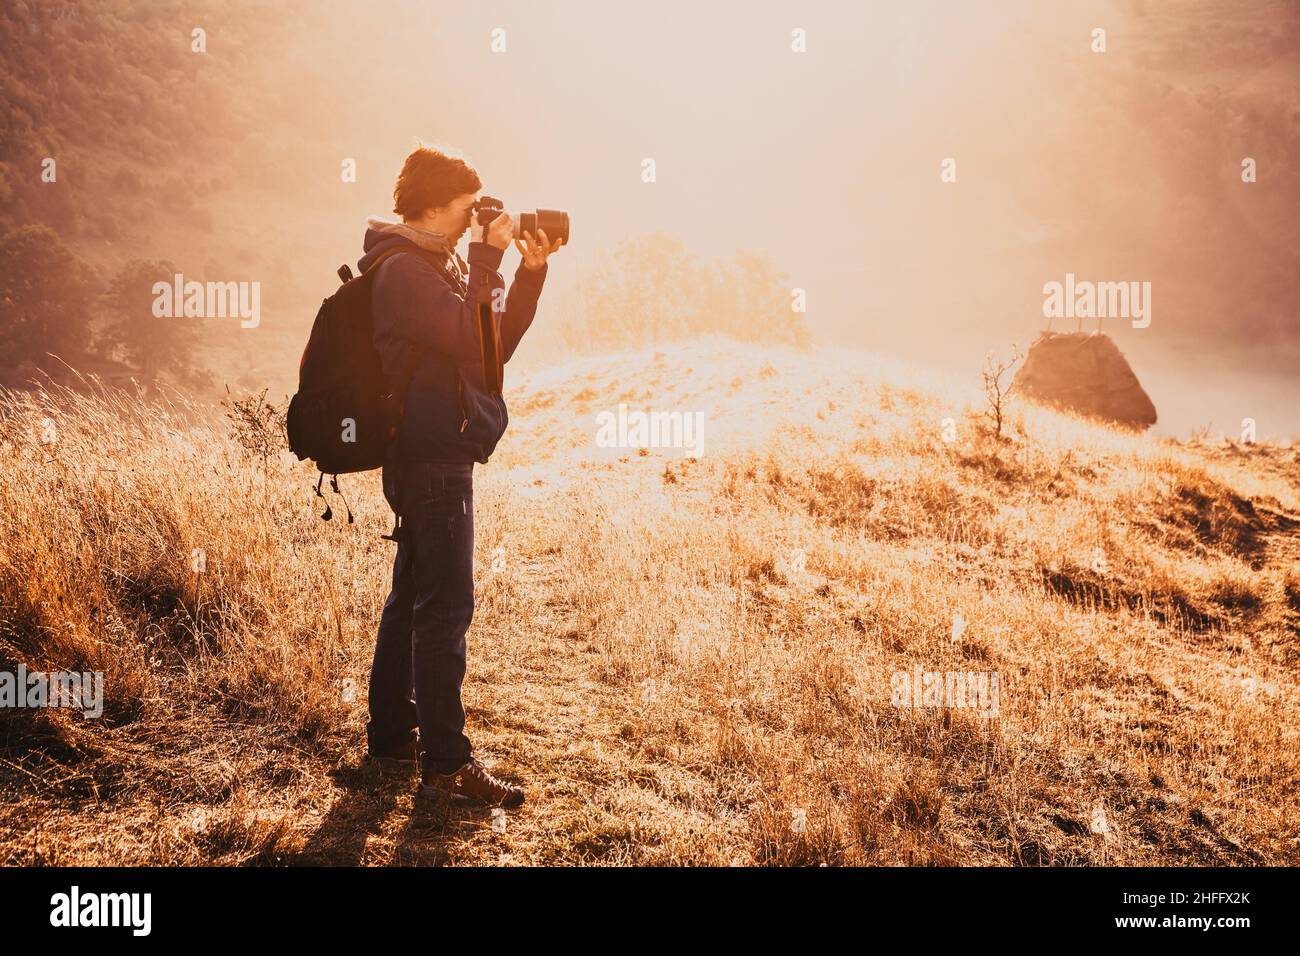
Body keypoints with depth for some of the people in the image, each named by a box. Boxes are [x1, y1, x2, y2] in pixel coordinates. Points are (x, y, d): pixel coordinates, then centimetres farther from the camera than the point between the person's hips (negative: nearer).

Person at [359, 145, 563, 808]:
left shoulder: (438, 264, 17)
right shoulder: (403, 270, -14)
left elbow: (497, 343, 14)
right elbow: (469, 336, -26)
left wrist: (531, 273, 4)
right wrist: (489, 256, -18)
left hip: (435, 452, 11)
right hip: (431, 454, -11)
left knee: (413, 594, 17)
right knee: (445, 607, -10)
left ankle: (391, 731, 28)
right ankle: (446, 764, -7)